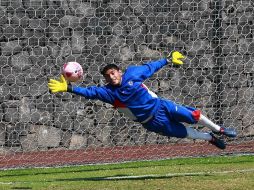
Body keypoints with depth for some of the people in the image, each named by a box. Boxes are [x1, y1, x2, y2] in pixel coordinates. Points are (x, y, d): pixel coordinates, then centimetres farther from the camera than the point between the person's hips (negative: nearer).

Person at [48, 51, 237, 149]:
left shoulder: (132, 73, -11)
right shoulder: (108, 92, -13)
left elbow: (150, 67, 3)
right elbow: (89, 91, -24)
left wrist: (168, 59, 13)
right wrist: (69, 88, -37)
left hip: (161, 106, 0)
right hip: (152, 121, 0)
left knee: (193, 115, 3)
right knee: (184, 133, 6)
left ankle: (219, 130, 29)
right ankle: (211, 139, 30)